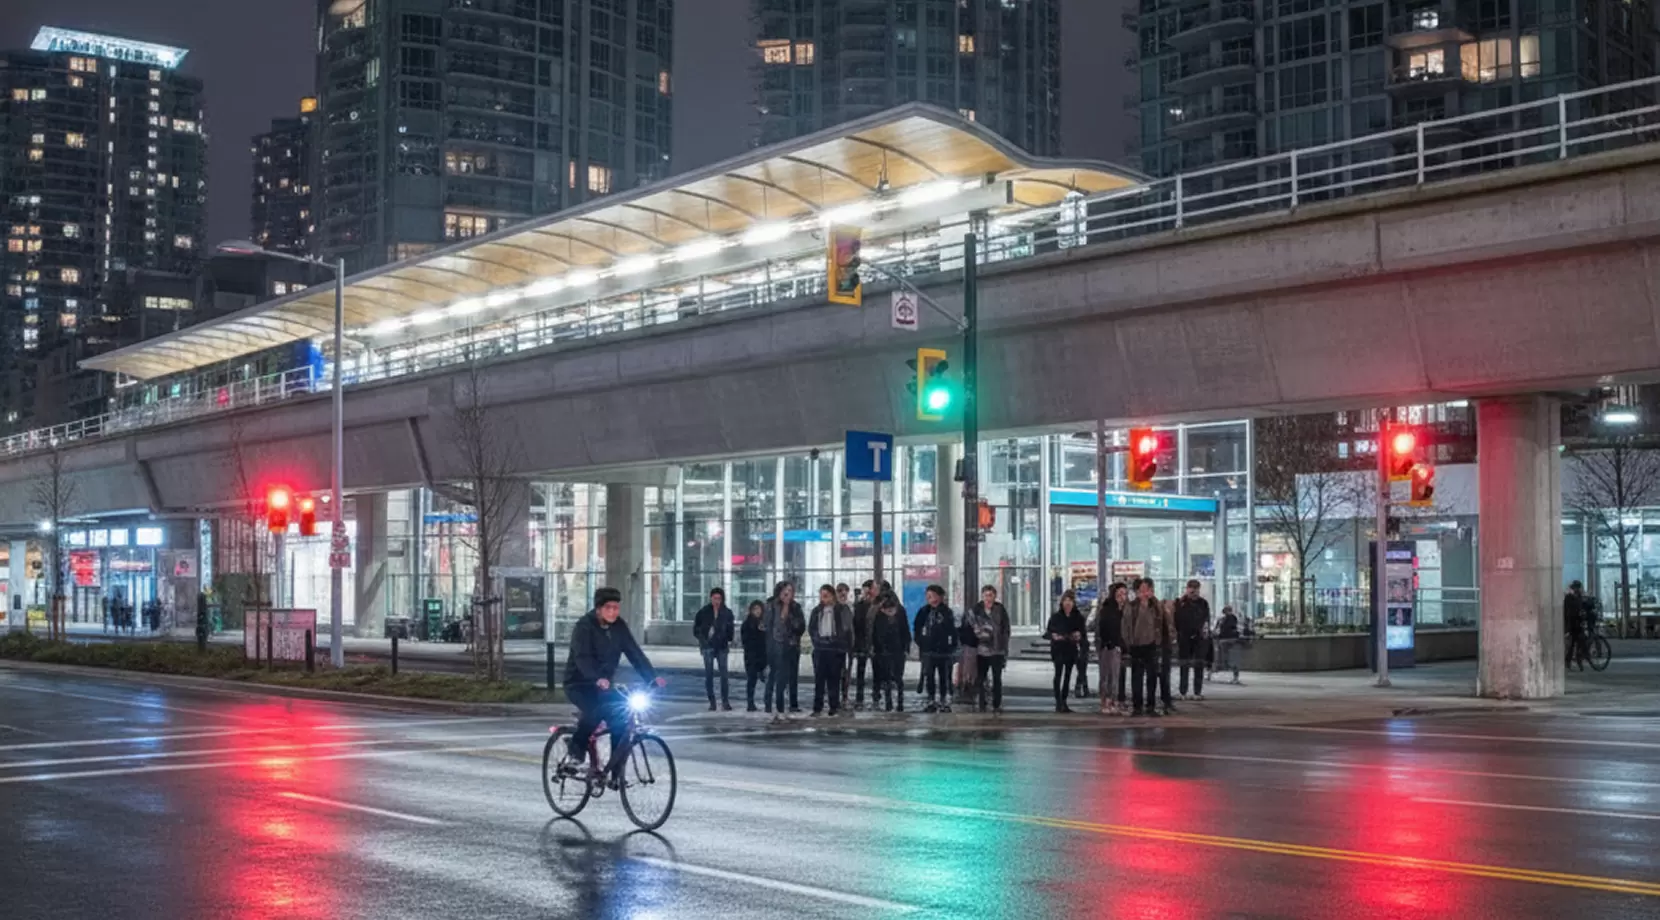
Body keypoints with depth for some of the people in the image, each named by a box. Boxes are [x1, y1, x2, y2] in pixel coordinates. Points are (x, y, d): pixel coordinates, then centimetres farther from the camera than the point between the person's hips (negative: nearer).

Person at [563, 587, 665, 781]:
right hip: (579, 684, -6)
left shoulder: (619, 626, -1)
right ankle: (577, 746, -6)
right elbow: (582, 657, -30)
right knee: (595, 710, -33)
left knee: (622, 714, -13)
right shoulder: (584, 626, -17)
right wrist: (597, 678, -48)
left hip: (604, 684, 6)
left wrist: (652, 677, -21)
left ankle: (616, 771, -4)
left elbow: (634, 652, -7)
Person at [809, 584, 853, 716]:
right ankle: (817, 707, 3)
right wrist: (816, 638, 7)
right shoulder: (817, 610, 10)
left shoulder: (842, 609, -3)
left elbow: (847, 628, -3)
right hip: (820, 648, 3)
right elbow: (811, 628, 19)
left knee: (834, 679, 1)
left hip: (836, 649, -3)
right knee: (819, 679, 0)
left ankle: (835, 706, 8)